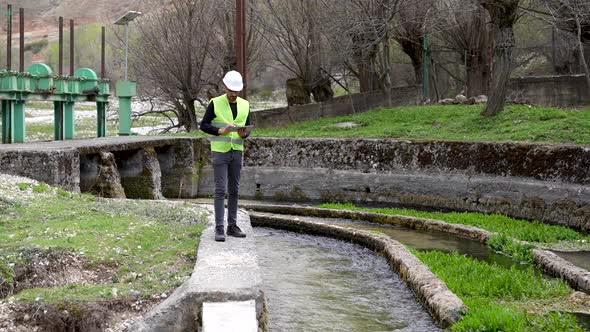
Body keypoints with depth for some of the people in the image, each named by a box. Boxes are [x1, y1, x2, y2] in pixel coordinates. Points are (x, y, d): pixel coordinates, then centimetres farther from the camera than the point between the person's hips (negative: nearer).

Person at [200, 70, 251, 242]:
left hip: (237, 152, 4)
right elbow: (203, 125, -6)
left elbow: (248, 129, 10)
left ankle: (232, 226, 16)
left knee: (234, 190, 8)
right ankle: (219, 229, -6)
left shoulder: (245, 105, 6)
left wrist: (243, 134, -14)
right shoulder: (215, 103, -7)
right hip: (219, 152, -4)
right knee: (220, 190, -8)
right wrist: (220, 131, -22)